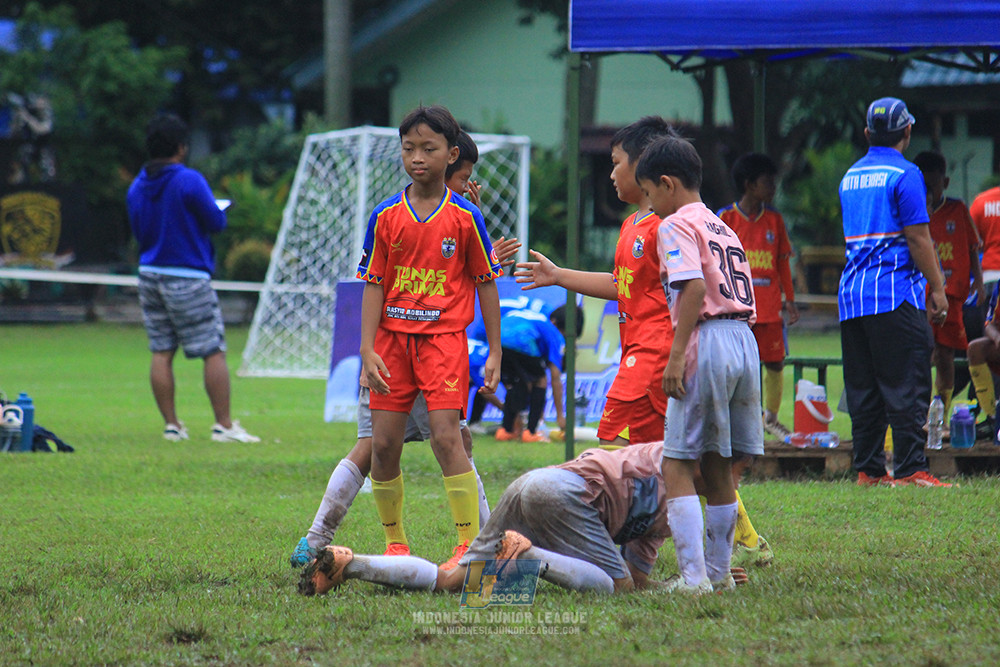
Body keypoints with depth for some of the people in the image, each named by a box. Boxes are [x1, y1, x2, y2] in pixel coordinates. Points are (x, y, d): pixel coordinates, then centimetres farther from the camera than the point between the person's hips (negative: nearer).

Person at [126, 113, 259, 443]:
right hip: (187, 279, -7)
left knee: (161, 352, 7)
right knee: (214, 351, -1)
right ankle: (224, 425, -4)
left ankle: (171, 425, 6)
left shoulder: (137, 187, 7)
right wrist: (218, 211, 11)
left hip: (149, 275, 7)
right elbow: (216, 223, -10)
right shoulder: (190, 181, -13)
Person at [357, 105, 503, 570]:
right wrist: (368, 350, -4)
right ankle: (394, 543, 15)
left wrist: (495, 351, 3)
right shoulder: (385, 216, 3)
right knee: (383, 444, 1)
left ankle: (469, 544, -9)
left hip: (444, 336, -3)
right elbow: (373, 284, 4)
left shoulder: (464, 217, -1)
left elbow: (486, 282, 4)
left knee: (445, 436, -15)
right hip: (392, 337, 3)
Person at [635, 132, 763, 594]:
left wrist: (677, 356, -19)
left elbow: (694, 289, -18)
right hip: (745, 341, 9)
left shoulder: (676, 226, -3)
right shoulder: (722, 228, 22)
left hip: (707, 342, -8)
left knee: (678, 466, -7)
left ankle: (693, 577, -15)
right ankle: (717, 571, 20)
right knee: (719, 467, 15)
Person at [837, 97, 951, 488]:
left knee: (862, 388, 8)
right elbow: (918, 237, -11)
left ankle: (867, 469, 8)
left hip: (851, 293, 7)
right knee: (906, 385, -7)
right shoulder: (903, 174, -7)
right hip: (894, 291, -7)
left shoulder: (850, 177, 16)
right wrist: (938, 289, -7)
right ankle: (909, 469, -11)